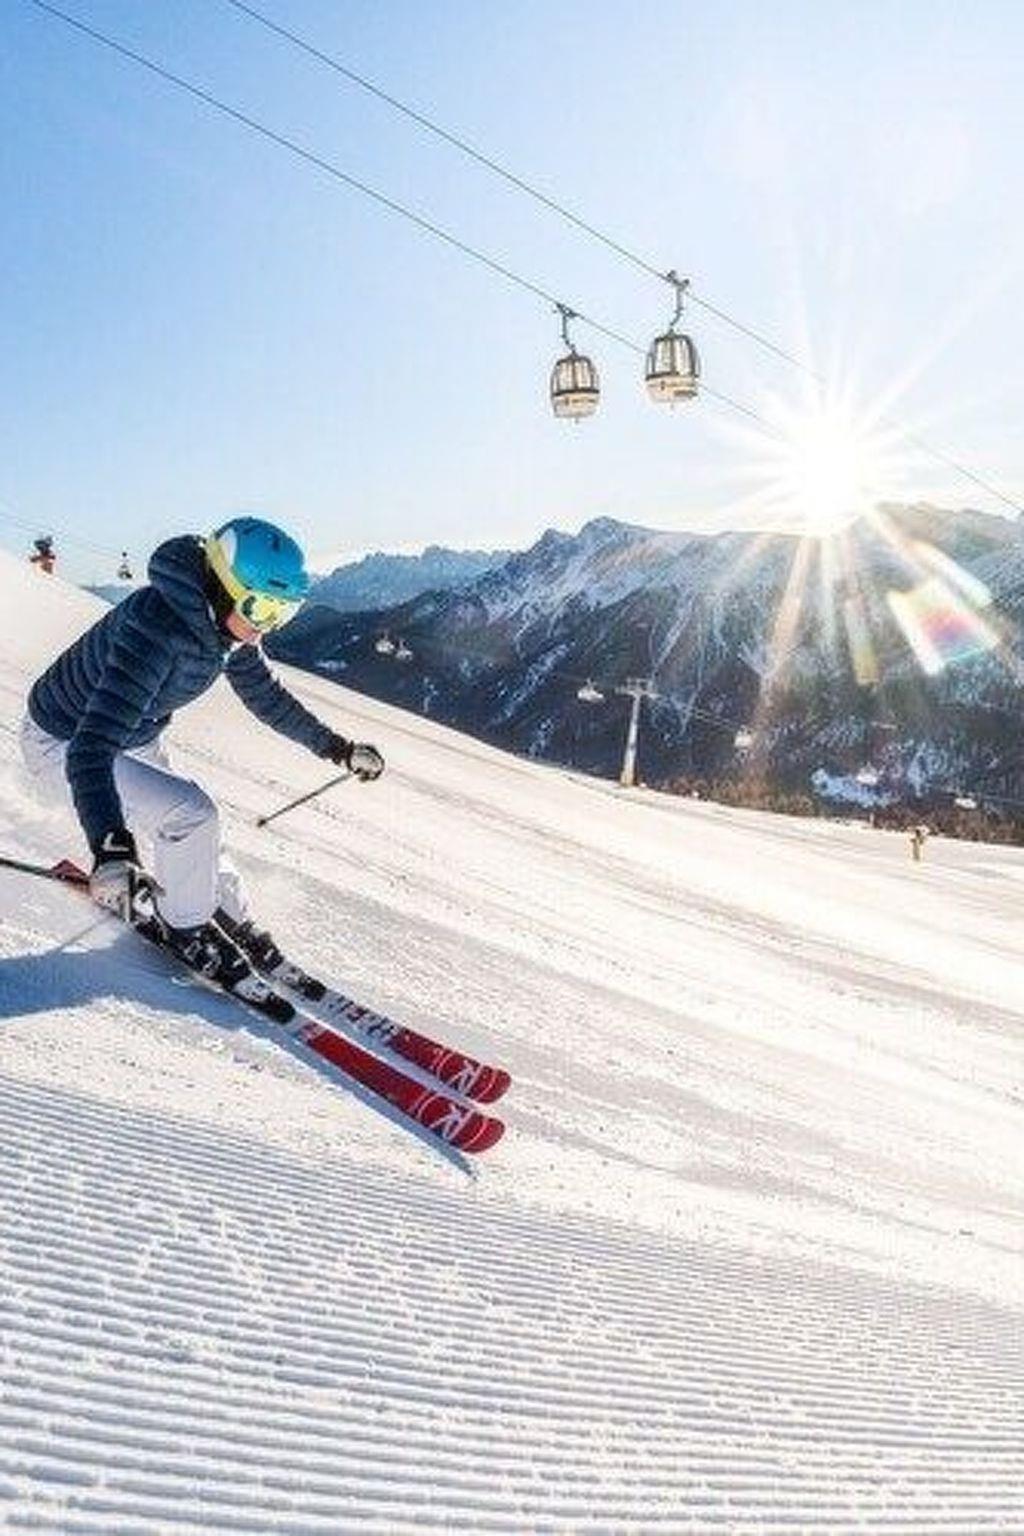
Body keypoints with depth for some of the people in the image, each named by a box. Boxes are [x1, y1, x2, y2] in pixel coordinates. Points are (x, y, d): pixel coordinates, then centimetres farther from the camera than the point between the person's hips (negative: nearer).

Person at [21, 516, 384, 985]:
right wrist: (111, 849, -56)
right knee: (191, 815, -21)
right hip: (63, 745, -8)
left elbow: (265, 696, 7)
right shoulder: (157, 625, -39)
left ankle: (233, 920, 33)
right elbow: (91, 745, -45)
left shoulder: (225, 623, -13)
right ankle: (187, 928, 2)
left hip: (137, 742, 8)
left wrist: (338, 748, 10)